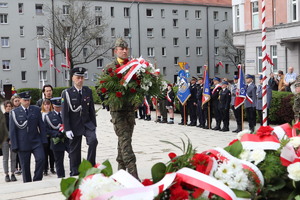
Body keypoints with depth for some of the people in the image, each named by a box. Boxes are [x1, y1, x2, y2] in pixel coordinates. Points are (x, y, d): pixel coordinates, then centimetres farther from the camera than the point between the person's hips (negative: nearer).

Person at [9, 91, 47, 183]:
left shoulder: (36, 110, 7)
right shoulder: (14, 112, 0)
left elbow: (41, 126, 7)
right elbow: (12, 130, 0)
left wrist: (43, 140, 0)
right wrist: (14, 146, -6)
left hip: (36, 142, 1)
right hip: (23, 144, -1)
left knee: (41, 159, -16)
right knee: (25, 166, 4)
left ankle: (37, 181, -1)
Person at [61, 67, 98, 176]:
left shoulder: (88, 91, 5)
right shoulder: (67, 93, -6)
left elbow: (92, 109, 10)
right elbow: (64, 113, -7)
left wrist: (94, 125, 6)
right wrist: (67, 129, -12)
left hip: (87, 123, 2)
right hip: (75, 126, -2)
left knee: (93, 140, -23)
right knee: (74, 150, 4)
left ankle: (90, 166, -9)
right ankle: (75, 174, 17)